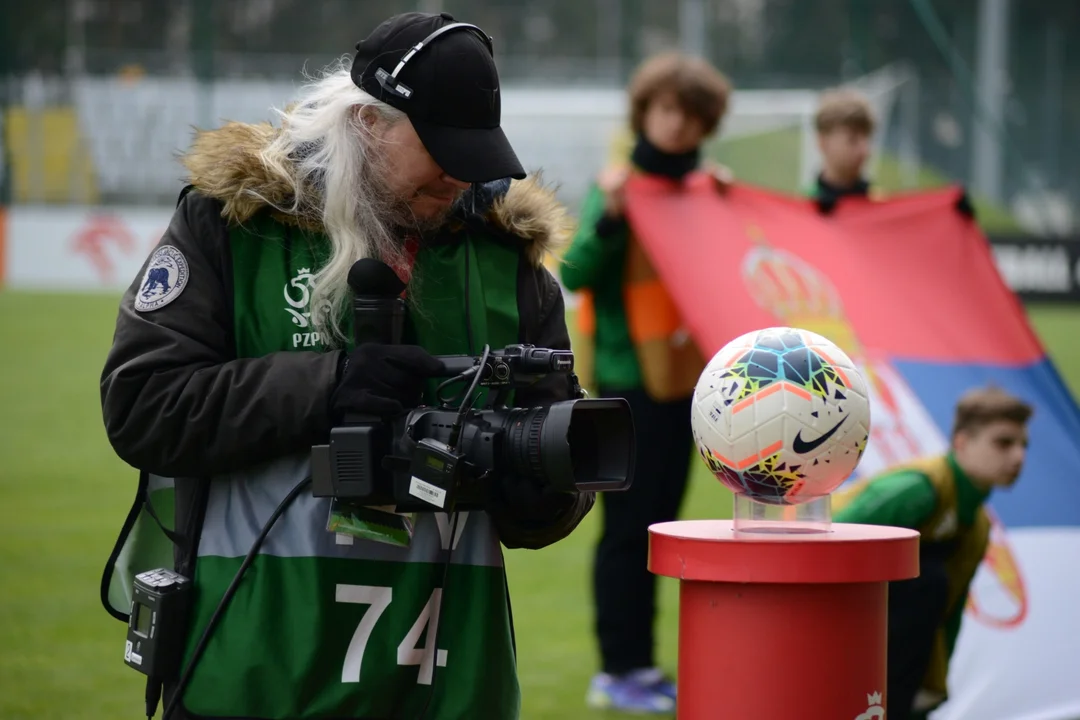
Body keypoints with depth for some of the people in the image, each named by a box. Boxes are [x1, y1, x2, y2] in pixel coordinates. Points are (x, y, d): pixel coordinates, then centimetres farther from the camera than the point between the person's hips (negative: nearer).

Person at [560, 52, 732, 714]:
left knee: (660, 524, 10)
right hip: (629, 382, -6)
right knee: (628, 527, -4)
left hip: (685, 379, 6)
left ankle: (642, 662, 16)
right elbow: (574, 274, -16)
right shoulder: (619, 187, -7)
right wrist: (608, 217, -30)